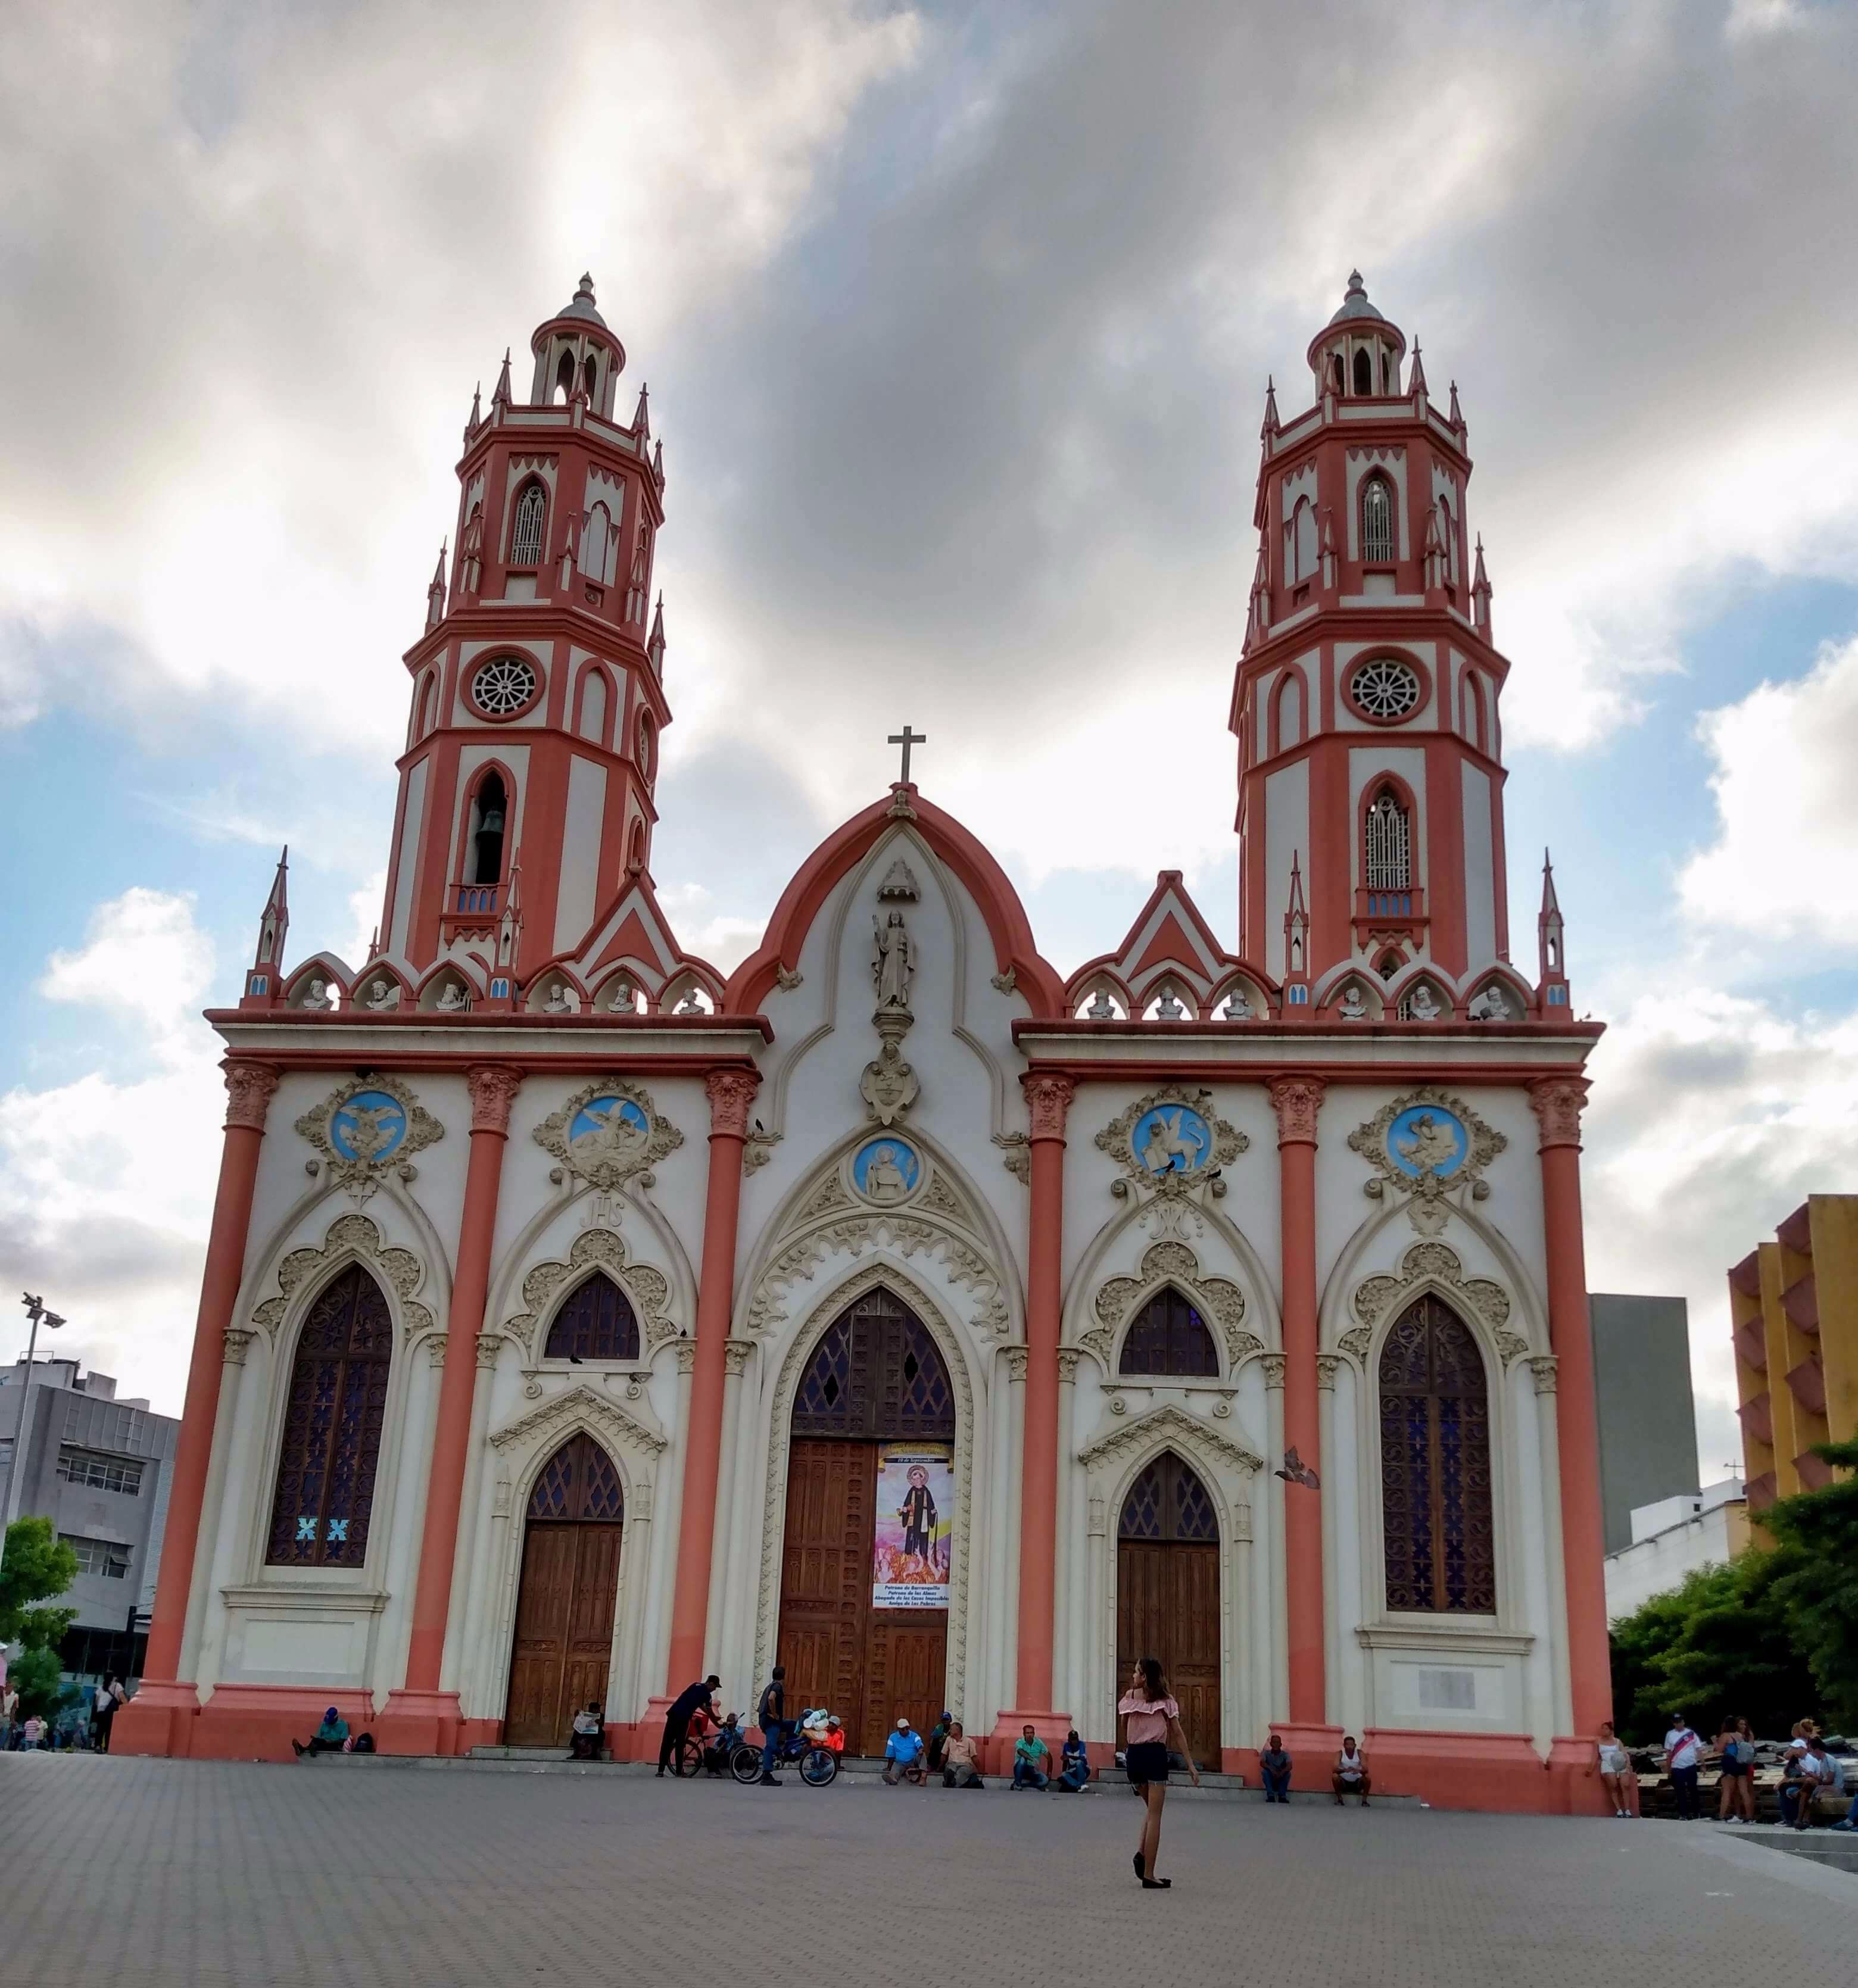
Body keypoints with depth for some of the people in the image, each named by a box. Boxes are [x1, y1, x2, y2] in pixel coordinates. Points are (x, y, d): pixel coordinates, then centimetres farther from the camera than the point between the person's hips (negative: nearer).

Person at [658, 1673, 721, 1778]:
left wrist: (713, 1716, 44)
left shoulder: (695, 1686, 23)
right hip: (683, 1718, -5)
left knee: (667, 1743, 3)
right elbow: (710, 1712, 12)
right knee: (680, 1744, 4)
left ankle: (661, 1770, 0)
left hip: (673, 1713, 6)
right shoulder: (707, 1695, 4)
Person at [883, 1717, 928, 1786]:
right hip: (900, 1764, 1)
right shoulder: (893, 1738, 6)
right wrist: (888, 1769, 12)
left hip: (913, 1762, 0)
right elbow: (891, 1756, 11)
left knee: (922, 1754, -32)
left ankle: (923, 1774, -52)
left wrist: (921, 1750, -39)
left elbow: (921, 1746, -15)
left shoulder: (914, 1736, 3)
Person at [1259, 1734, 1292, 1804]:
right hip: (1270, 1781, 0)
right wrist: (1271, 1769, -40)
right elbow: (1262, 1763, -21)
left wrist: (1281, 1773, -41)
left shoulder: (1285, 1755, -3)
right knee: (1265, 1771, -29)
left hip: (1281, 1780, 0)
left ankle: (1282, 1796, -26)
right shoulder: (1266, 1753, -3)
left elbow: (1290, 1766, -21)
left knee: (1287, 1772, -27)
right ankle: (1271, 1796, -34)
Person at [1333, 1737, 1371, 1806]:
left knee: (1367, 1777, -27)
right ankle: (1339, 1799, -11)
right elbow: (1335, 1769, -26)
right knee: (1335, 1776, -29)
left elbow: (1366, 1769, -21)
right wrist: (1344, 1770, -47)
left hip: (1357, 1783, 0)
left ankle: (1364, 1800, -12)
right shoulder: (1340, 1754, -12)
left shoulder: (1360, 1753, -10)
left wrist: (1358, 1771, -45)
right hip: (1344, 1783, 0)